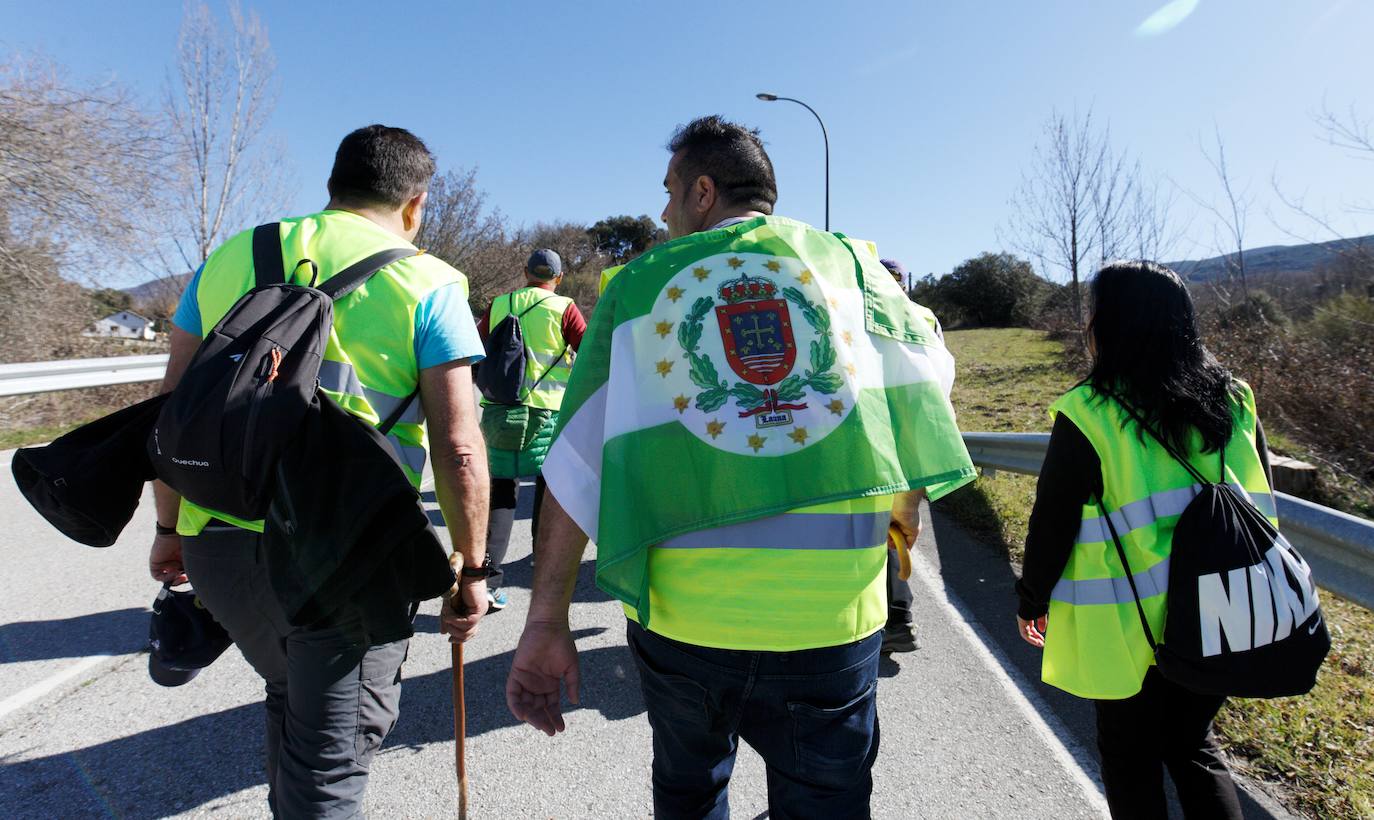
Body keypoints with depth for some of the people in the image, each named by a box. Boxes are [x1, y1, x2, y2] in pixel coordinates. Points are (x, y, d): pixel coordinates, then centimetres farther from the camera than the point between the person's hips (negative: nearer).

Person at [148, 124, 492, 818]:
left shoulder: (231, 257, 9)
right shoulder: (427, 282, -5)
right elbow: (458, 449, -10)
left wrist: (170, 526, 22)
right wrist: (470, 569, 0)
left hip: (219, 542, 6)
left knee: (291, 697, 31)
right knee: (329, 760, 11)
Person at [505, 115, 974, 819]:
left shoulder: (638, 284, 3)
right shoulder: (846, 258, 6)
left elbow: (577, 461, -2)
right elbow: (925, 378, 9)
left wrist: (547, 619, 1)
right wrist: (907, 500, 26)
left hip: (678, 608, 1)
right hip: (832, 609, 0)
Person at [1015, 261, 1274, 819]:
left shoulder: (1087, 415, -17)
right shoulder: (1233, 402, 0)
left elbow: (1052, 522, -13)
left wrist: (1032, 601, 1)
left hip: (1127, 627, -5)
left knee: (1130, 756, 15)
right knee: (1194, 743, 24)